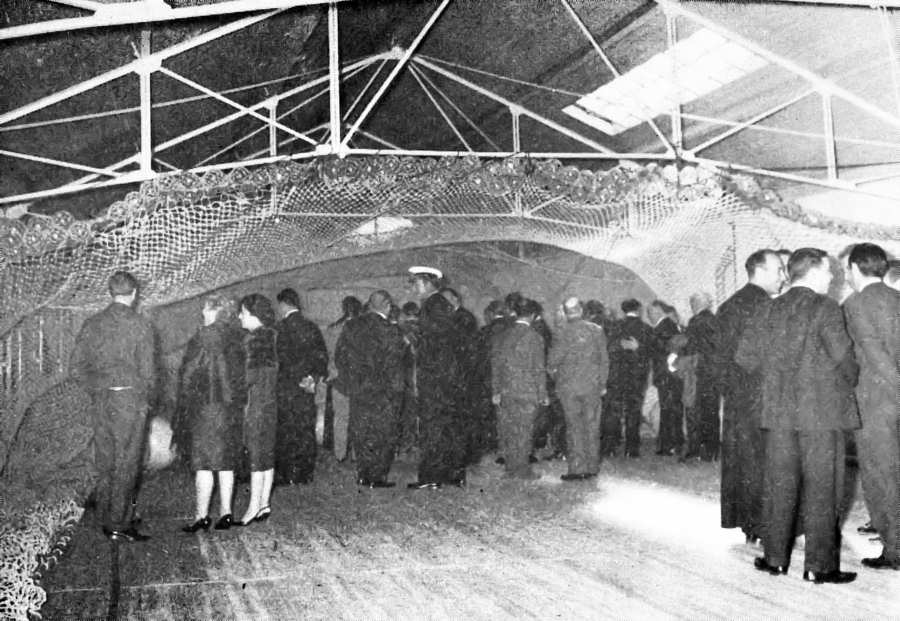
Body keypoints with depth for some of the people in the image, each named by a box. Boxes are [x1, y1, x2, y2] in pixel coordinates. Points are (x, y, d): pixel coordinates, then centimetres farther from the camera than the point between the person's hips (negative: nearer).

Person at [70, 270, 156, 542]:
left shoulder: (92, 323, 6)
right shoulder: (141, 325, -9)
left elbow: (77, 367, 5)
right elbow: (147, 371, -11)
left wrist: (97, 388, 14)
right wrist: (144, 397, 5)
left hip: (101, 400, 5)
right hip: (131, 399, -5)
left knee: (106, 463, 13)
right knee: (127, 465, 1)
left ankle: (107, 520, 20)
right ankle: (119, 525, 3)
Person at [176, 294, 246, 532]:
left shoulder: (204, 336, -12)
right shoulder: (237, 336, 7)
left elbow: (189, 373, -10)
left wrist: (184, 405, -1)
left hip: (206, 405, -6)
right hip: (232, 405, 7)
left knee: (204, 462, -2)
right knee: (226, 461, 11)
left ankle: (202, 516, 0)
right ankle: (225, 513, 14)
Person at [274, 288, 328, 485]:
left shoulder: (280, 328, -9)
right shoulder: (312, 327, 7)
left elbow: (282, 358, -13)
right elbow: (322, 356, 5)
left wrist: (301, 380, -5)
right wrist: (314, 377, 4)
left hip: (285, 386, -5)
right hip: (307, 388, 5)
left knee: (285, 432, 1)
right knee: (306, 430, 9)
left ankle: (285, 475, 2)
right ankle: (305, 474, 12)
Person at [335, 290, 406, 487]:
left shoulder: (351, 327, 3)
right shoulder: (390, 331, -12)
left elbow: (339, 357, 7)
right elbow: (394, 365, -13)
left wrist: (350, 383, 14)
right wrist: (395, 390, -4)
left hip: (357, 390, 5)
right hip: (382, 392, -5)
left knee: (361, 433, 14)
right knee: (384, 434, 6)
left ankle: (362, 475, 19)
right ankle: (377, 476, 7)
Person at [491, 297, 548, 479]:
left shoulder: (502, 335, 4)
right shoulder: (533, 337, -9)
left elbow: (495, 364, 6)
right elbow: (539, 368, -8)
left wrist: (496, 391, 9)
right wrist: (542, 394, -2)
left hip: (504, 391, 4)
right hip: (526, 391, -4)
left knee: (506, 431, 10)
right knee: (523, 431, 3)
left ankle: (510, 468, 18)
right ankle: (522, 469, 7)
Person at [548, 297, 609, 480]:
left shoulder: (563, 332, -9)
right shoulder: (596, 330, 1)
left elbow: (553, 361, -8)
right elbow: (604, 359, 4)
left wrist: (553, 371, 13)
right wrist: (603, 383, 12)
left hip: (568, 385, -2)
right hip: (592, 385, 2)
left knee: (574, 427, 3)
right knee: (592, 426, 10)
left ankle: (577, 469, 2)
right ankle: (592, 467, 15)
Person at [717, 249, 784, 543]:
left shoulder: (727, 306, 13)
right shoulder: (763, 305, -12)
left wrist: (728, 389, 16)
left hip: (735, 397, 8)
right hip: (761, 396, -8)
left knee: (737, 459, 11)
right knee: (762, 461, -3)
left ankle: (742, 520, 19)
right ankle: (761, 526, 1)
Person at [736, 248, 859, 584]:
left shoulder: (770, 309, 6)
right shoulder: (825, 308, -9)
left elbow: (745, 354, 4)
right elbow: (843, 355, -13)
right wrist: (847, 383, 7)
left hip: (778, 411, 5)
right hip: (821, 409, -5)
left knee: (780, 486, 12)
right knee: (821, 490, 3)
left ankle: (775, 557, 17)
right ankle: (819, 565, 7)